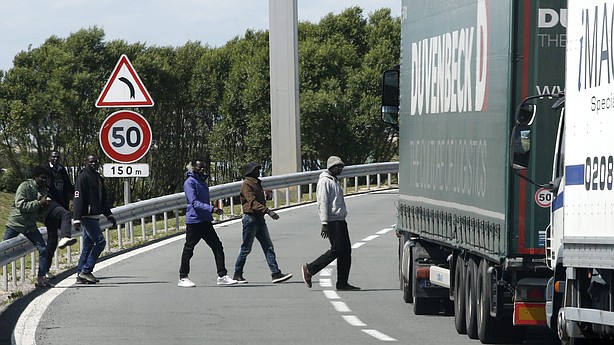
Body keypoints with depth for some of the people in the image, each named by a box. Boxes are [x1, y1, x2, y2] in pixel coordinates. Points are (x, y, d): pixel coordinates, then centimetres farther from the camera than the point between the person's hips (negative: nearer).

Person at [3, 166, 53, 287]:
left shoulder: (43, 190, 6)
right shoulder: (25, 186, -13)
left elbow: (40, 214, 9)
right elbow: (20, 205, -24)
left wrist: (45, 206, -12)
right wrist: (39, 203, -27)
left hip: (30, 226, 6)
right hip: (15, 223, -6)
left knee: (44, 249, -5)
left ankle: (40, 279, 1)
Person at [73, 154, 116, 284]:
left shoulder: (98, 178, 17)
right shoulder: (83, 177, -11)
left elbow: (104, 199, 26)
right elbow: (78, 199, -16)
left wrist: (109, 215, 23)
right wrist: (77, 219, -22)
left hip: (95, 217, 9)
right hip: (87, 216, -9)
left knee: (88, 246, 9)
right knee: (100, 241, -13)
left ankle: (81, 275, 12)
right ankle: (86, 271, -11)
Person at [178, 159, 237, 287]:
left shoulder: (202, 181, 18)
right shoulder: (190, 182, -10)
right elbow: (194, 203, -21)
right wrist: (211, 209, -30)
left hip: (206, 221, 8)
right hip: (194, 221, -8)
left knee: (217, 247, 2)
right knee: (188, 249, -1)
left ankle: (222, 276, 2)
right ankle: (183, 278, 8)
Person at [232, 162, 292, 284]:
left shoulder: (257, 183, 19)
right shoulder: (246, 184, -11)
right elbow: (252, 202, -23)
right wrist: (268, 211, -31)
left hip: (259, 219, 9)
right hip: (250, 218, -9)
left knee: (268, 247, 0)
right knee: (246, 249, -1)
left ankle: (276, 273, -5)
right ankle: (237, 275, 10)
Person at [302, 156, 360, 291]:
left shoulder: (335, 181, 22)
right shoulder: (325, 181, -8)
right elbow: (322, 204, -15)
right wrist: (324, 223, -21)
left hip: (340, 221, 10)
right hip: (332, 221, -10)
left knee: (346, 250, 3)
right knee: (337, 249, -13)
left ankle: (342, 283, 4)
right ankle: (310, 269, -3)